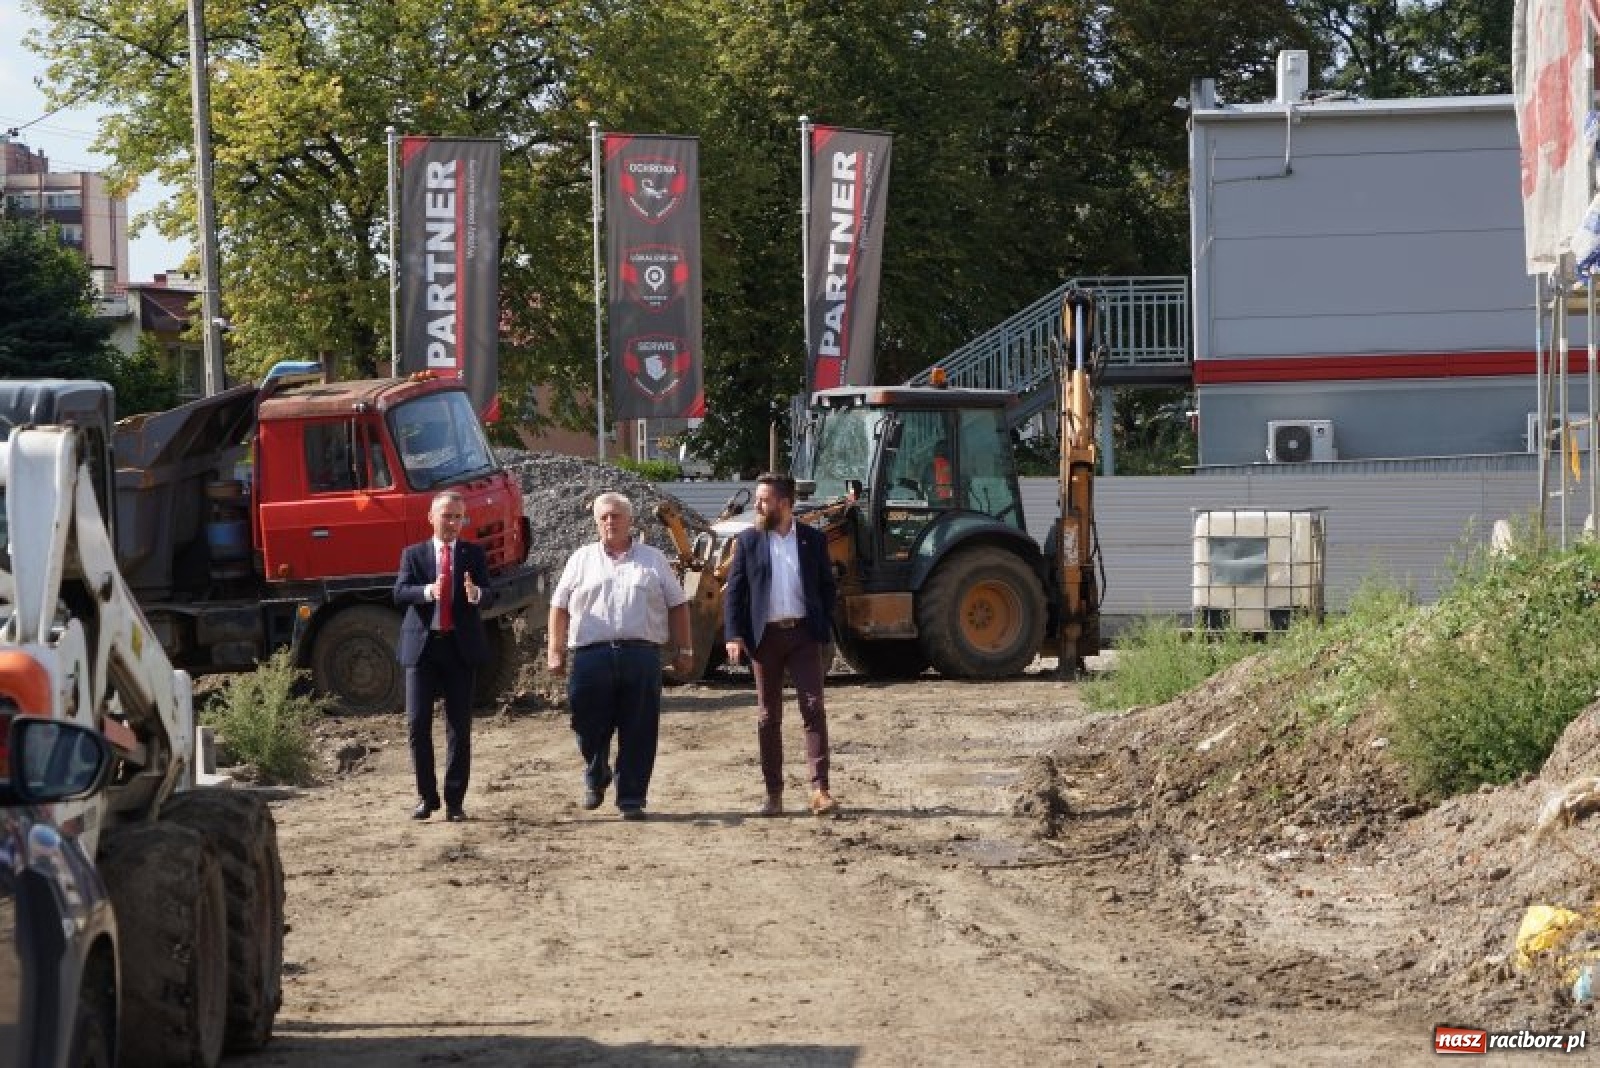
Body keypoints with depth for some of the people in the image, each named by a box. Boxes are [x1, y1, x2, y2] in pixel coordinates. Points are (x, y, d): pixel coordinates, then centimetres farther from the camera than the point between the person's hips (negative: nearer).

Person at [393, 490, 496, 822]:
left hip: (460, 647, 0)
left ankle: (455, 801, 6)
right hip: (422, 645, 0)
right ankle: (426, 796, 10)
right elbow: (400, 592, -8)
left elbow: (490, 596, -4)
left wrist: (476, 594, -29)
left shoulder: (474, 554, 8)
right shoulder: (413, 554, 8)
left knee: (459, 726, 1)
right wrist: (428, 592, -29)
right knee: (418, 723, -2)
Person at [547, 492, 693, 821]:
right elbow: (560, 607, 11)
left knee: (639, 733, -2)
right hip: (591, 655, 0)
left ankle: (632, 798, 5)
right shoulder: (581, 560, 13)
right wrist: (556, 651, 3)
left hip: (641, 655, 0)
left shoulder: (654, 560, 13)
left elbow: (677, 606, 13)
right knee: (590, 728, 2)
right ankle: (595, 778, 30)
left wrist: (683, 650, 7)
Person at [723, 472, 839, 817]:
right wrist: (734, 636, -9)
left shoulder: (813, 540, 5)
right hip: (765, 635, 1)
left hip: (803, 634, -1)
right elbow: (734, 591, 2)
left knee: (813, 708, -10)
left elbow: (826, 588, 8)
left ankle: (819, 789, -14)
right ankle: (773, 794, 9)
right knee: (768, 716, 5)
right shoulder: (748, 541, 4)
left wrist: (825, 633, 0)